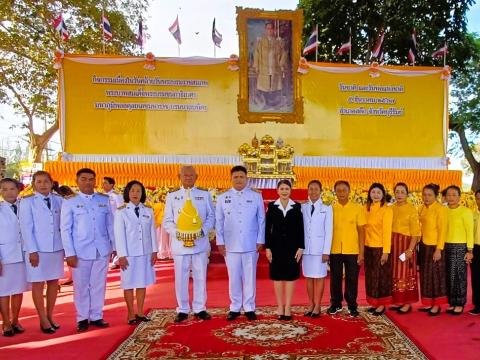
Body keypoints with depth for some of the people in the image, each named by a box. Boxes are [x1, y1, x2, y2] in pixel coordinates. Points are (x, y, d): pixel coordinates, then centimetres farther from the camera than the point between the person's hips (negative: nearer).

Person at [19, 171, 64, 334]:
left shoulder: (58, 200, 4)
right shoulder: (27, 201, -3)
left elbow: (63, 224, 7)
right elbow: (26, 228, -7)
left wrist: (65, 247, 3)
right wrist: (32, 250, -12)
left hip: (57, 248, 3)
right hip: (37, 249, -3)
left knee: (54, 282, 9)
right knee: (38, 283, 4)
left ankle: (50, 316, 23)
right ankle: (43, 320, 14)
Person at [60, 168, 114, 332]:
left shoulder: (104, 200, 7)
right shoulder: (70, 201, 0)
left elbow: (110, 225, 10)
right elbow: (65, 229, -2)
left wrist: (115, 246, 7)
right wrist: (70, 253, -7)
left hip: (102, 250, 2)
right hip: (80, 251, -2)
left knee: (99, 285, 8)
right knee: (81, 286, 7)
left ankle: (96, 316, 21)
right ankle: (82, 318, 20)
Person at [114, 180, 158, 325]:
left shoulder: (148, 210, 4)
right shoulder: (121, 211, -5)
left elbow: (152, 231, 6)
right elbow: (119, 234, -7)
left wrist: (154, 250, 3)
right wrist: (121, 255, -11)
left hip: (145, 252, 3)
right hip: (129, 253, -3)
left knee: (142, 282, 9)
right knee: (129, 284, 4)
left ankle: (140, 312, 21)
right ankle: (131, 314, 16)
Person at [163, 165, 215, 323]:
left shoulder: (204, 194, 6)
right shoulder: (172, 195, 5)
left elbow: (211, 216, 7)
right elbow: (167, 220, 4)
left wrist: (203, 230, -11)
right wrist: (177, 232, -14)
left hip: (200, 242, 1)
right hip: (179, 243, 0)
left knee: (200, 276, 7)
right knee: (181, 277, 5)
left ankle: (200, 308, 19)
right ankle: (182, 310, 18)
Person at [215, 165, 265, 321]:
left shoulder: (256, 196, 3)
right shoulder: (222, 197, 5)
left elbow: (261, 220, 4)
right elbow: (219, 221, 6)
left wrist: (260, 241, -1)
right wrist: (220, 242, 1)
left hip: (251, 244, 0)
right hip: (230, 245, 1)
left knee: (250, 277, 6)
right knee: (234, 278, 7)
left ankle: (249, 308, 18)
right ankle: (235, 308, 19)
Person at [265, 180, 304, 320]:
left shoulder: (297, 206, 2)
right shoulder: (272, 206, 2)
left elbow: (300, 228, 2)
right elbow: (267, 228, 1)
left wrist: (301, 247, -5)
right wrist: (267, 247, -4)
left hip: (292, 246, 0)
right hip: (276, 245, 0)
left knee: (290, 276, 3)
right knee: (277, 276, 5)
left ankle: (287, 307, 10)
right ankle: (280, 307, 15)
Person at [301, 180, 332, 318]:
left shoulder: (326, 209, -1)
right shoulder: (302, 208, 5)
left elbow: (328, 231, -3)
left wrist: (326, 251, -7)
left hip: (320, 248, -2)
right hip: (306, 248, 2)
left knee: (319, 277, 3)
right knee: (309, 277, 8)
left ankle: (317, 306, 11)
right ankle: (311, 305, 17)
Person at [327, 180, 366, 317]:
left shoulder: (357, 208, -1)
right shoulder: (331, 209, 3)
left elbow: (361, 231, 0)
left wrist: (361, 252, -5)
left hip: (352, 251, -1)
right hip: (335, 251, 1)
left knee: (352, 280, 7)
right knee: (335, 279, 10)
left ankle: (352, 306, 21)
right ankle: (335, 304, 25)